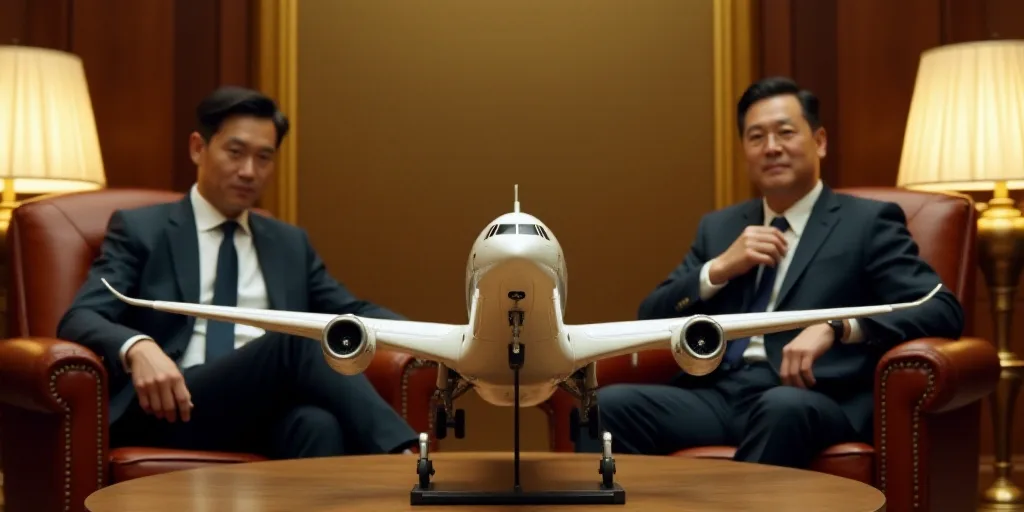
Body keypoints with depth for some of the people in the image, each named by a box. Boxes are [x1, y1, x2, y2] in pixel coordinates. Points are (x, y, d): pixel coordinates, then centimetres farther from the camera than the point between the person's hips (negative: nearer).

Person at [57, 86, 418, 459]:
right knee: (296, 339, -32)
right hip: (177, 408, -3)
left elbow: (351, 313, 25)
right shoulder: (140, 229, 12)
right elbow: (79, 319, 0)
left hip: (271, 411, 4)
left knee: (320, 425, -36)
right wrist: (138, 348, -25)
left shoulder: (290, 244, 26)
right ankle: (399, 458, -38)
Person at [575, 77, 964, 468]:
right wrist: (719, 268, -1)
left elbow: (943, 310, -5)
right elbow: (651, 320, 17)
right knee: (608, 405, -22)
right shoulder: (718, 227, 23)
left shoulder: (868, 222, 8)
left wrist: (836, 327, -21)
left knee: (784, 407, -39)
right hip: (717, 394, 5)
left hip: (812, 399, -4)